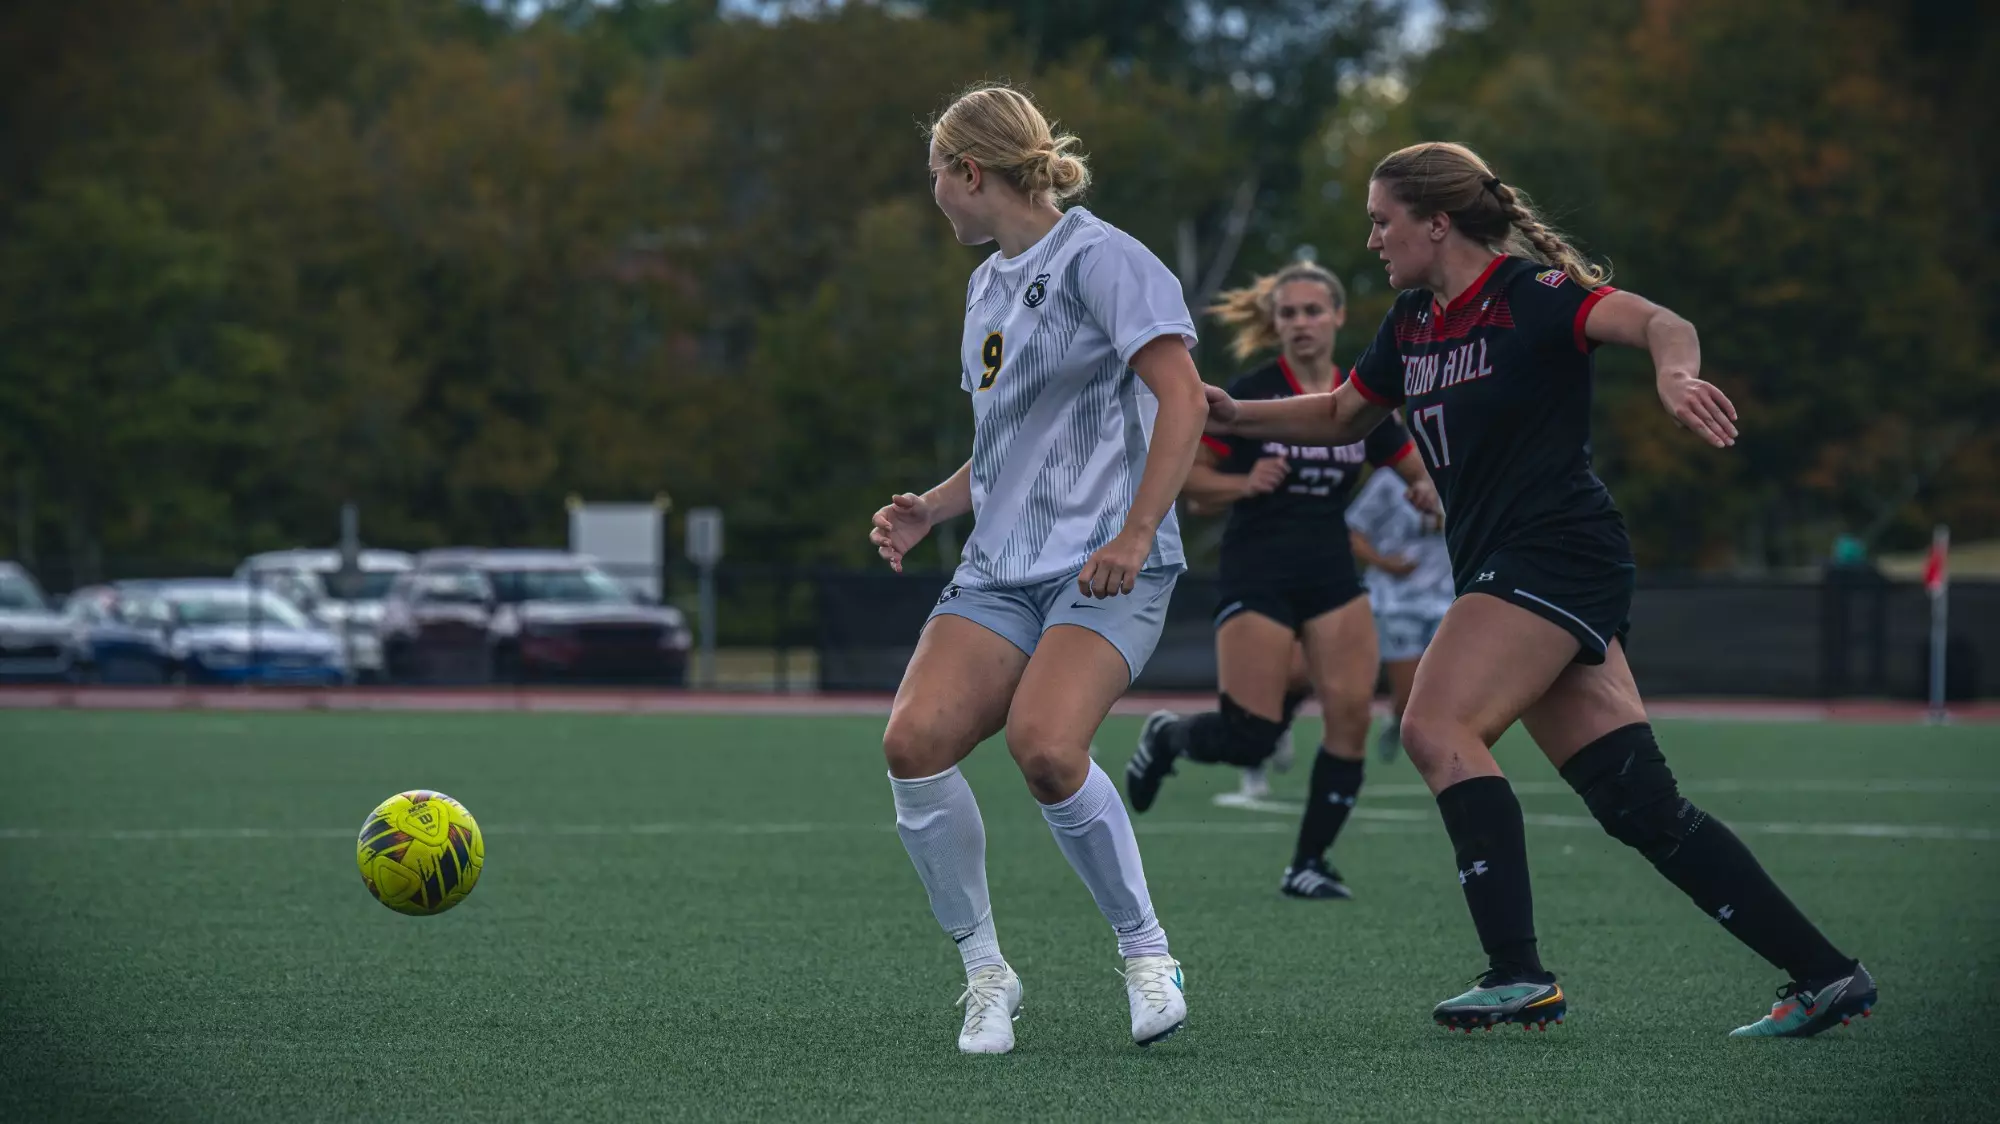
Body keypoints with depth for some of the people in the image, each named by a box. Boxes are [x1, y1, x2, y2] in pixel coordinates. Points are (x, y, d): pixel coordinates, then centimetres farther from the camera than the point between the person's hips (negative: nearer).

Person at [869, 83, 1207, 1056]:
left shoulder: (1100, 258, -5)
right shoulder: (988, 285, 21)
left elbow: (1182, 398, -12)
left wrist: (1134, 534, -21)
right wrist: (930, 511, 14)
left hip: (1105, 570, -7)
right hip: (999, 572, 7)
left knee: (1043, 746, -30)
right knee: (914, 740, -17)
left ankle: (1145, 952, -8)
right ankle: (985, 974, -3)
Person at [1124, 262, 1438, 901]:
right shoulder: (1250, 397, -8)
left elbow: (1421, 473, 14)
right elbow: (1186, 476, -4)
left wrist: (1429, 489, -9)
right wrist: (1244, 484, -22)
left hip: (1331, 576, 5)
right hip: (1257, 576, -5)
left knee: (1351, 715, -10)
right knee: (1249, 740, -11)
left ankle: (1308, 865, 3)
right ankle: (1165, 737, 23)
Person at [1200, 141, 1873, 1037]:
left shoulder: (1531, 293, -9)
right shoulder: (1412, 324, 15)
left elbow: (1656, 322, -23)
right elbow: (1343, 414, 30)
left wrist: (1674, 373, -45)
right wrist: (1234, 416, 17)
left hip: (1558, 554, -8)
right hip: (1502, 572, 8)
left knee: (1436, 728, -21)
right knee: (1638, 804, 2)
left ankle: (1518, 975, -24)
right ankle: (1823, 973, 4)